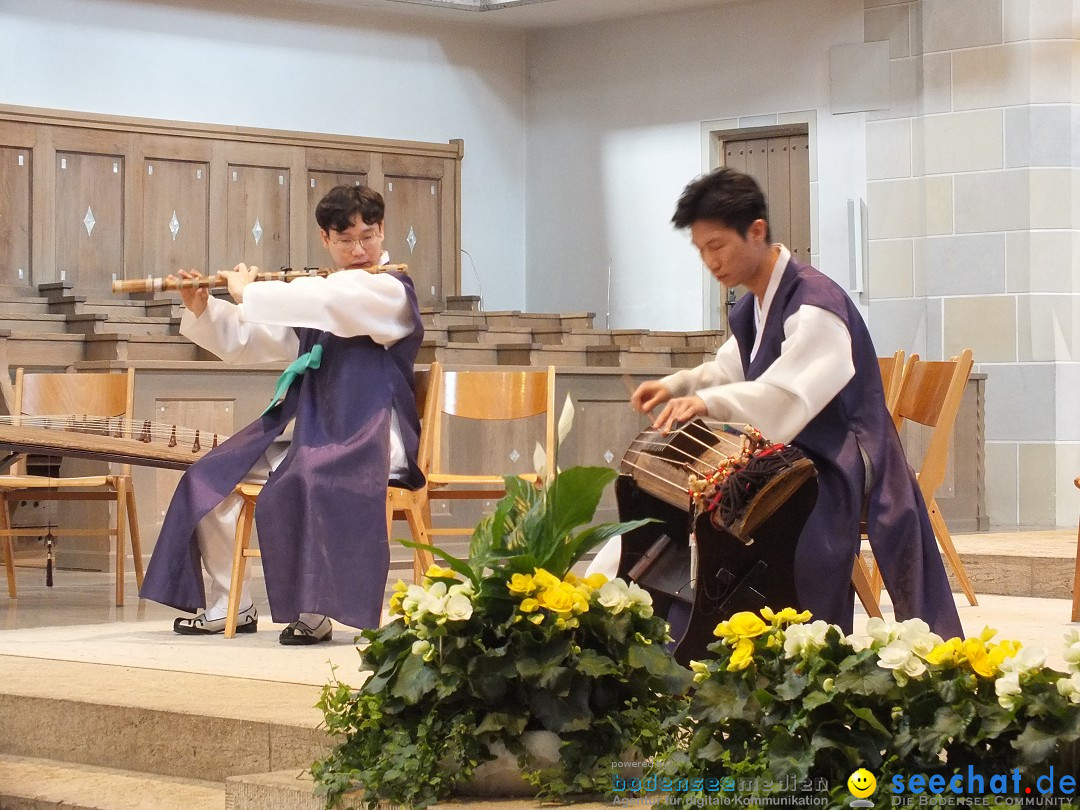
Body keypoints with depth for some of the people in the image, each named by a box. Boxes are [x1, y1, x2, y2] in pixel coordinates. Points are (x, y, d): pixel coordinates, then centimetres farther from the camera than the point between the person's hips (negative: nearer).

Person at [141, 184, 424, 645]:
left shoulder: (390, 291, -5)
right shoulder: (316, 293, 18)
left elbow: (323, 303, -24)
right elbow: (243, 343, 21)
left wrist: (247, 293, -12)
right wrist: (201, 311, 3)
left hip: (365, 436, -8)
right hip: (305, 428, 8)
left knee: (301, 484, -37)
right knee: (209, 481, -4)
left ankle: (314, 611, -27)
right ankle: (231, 606, 3)